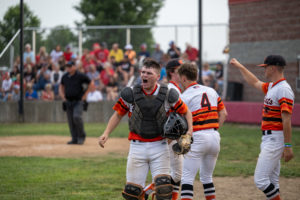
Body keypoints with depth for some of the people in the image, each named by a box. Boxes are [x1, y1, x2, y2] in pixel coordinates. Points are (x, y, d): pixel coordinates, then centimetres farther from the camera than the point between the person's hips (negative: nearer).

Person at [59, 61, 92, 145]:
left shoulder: (80, 76, -7)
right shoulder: (65, 77, 7)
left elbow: (90, 84, 2)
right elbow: (61, 87, 22)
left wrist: (84, 95, -2)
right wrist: (63, 98, 9)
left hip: (78, 101, -5)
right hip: (68, 102, 5)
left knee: (76, 116, -23)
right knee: (70, 120, 4)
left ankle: (81, 136, -7)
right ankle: (74, 139, 11)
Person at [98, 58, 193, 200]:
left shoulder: (167, 95, -3)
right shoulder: (130, 94, -2)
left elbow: (186, 112, 10)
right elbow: (118, 114, 9)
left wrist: (190, 130, -7)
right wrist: (106, 133, -3)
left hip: (159, 147, -1)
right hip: (137, 146, 1)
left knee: (163, 188, -13)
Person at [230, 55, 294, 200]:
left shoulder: (283, 89, -16)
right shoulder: (271, 87, 14)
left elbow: (286, 120, -21)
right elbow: (254, 82, 35)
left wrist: (287, 146, -25)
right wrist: (239, 67, 41)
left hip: (275, 140, -10)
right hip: (268, 139, 10)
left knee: (260, 180, -15)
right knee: (272, 182, 10)